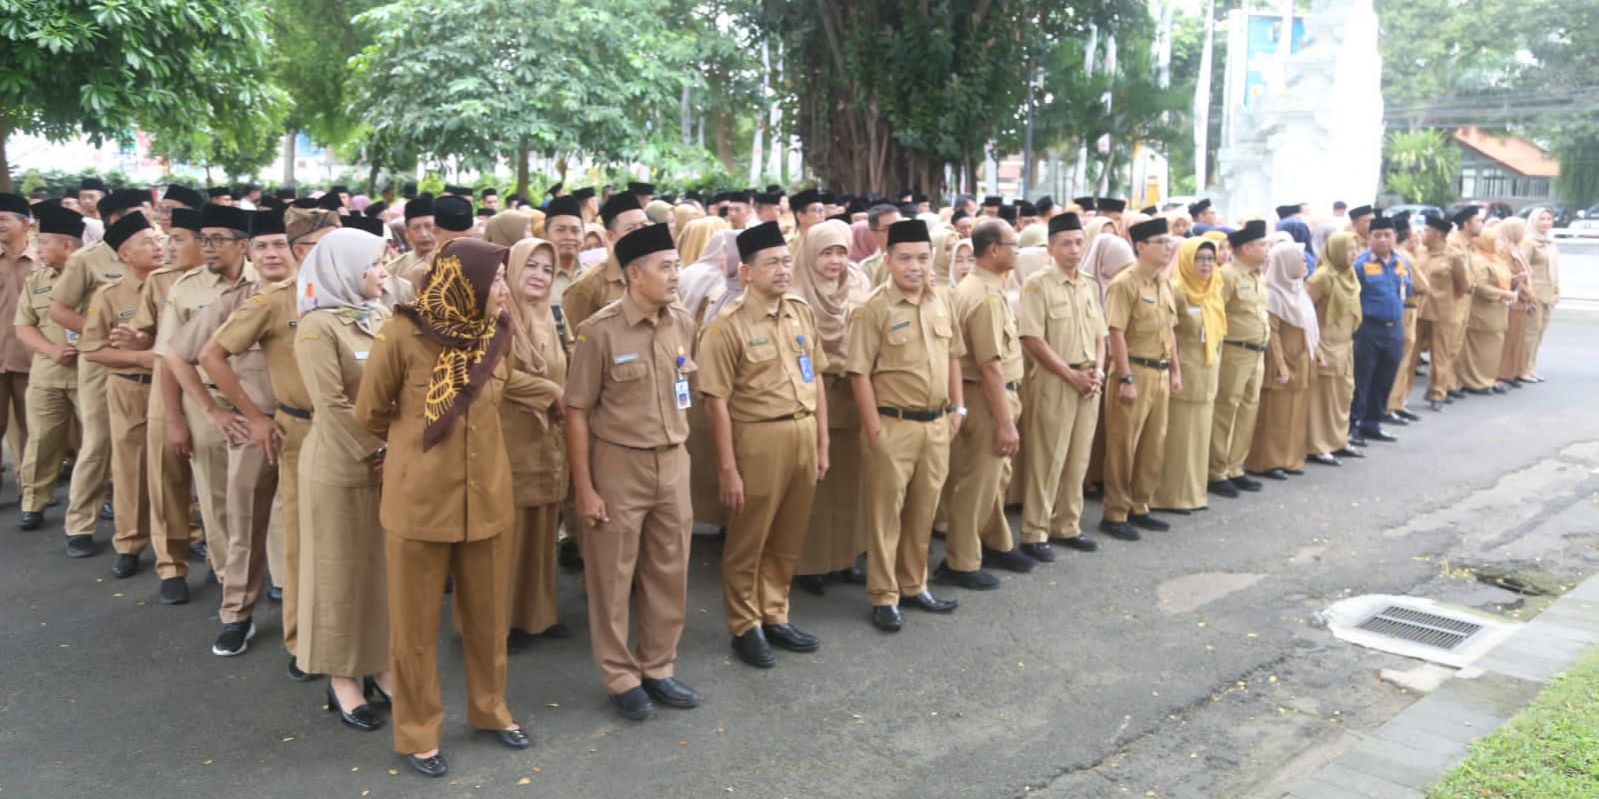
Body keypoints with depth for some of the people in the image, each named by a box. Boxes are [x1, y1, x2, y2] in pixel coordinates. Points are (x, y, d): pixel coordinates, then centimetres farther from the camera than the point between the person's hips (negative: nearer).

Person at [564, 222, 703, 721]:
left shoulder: (683, 325, 2)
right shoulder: (600, 331, -14)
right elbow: (577, 412, -11)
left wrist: (676, 451, 13)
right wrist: (584, 487, -12)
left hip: (673, 464, 5)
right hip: (617, 465, -5)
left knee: (669, 573, 12)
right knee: (613, 577, 7)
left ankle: (658, 669, 29)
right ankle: (621, 678, 23)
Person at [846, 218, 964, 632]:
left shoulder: (942, 301, 7)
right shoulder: (873, 308, -12)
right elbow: (860, 373, -13)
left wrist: (957, 407, 11)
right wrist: (875, 430, -14)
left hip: (937, 424, 6)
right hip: (894, 425, -6)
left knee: (924, 509, 16)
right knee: (886, 511, 5)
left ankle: (914, 586, 31)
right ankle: (884, 597, 16)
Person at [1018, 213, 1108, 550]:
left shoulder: (1090, 286, 12)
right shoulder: (1037, 284, -9)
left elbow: (1100, 335, 16)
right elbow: (1032, 340, -15)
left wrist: (1097, 372, -2)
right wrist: (1072, 375, -14)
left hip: (1088, 382, 6)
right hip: (1052, 382, -6)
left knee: (1078, 458, 11)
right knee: (1046, 460, -2)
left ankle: (1067, 526, 23)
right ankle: (1035, 533, 7)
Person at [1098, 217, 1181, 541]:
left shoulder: (1164, 284, 13)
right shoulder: (1124, 284, -13)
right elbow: (1116, 334, -17)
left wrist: (1175, 370, 15)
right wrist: (1126, 379, -19)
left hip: (1161, 373, 8)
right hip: (1135, 371, -8)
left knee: (1154, 444, 13)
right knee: (1123, 446, -1)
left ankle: (1139, 507, 25)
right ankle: (1114, 514, 7)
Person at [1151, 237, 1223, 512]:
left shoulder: (1214, 291, 10)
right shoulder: (1176, 291, -13)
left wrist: (1215, 366, 16)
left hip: (1208, 372, 8)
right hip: (1183, 371, -7)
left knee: (1200, 432, 12)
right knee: (1178, 433, -2)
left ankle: (1193, 492, 21)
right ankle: (1171, 496, 5)